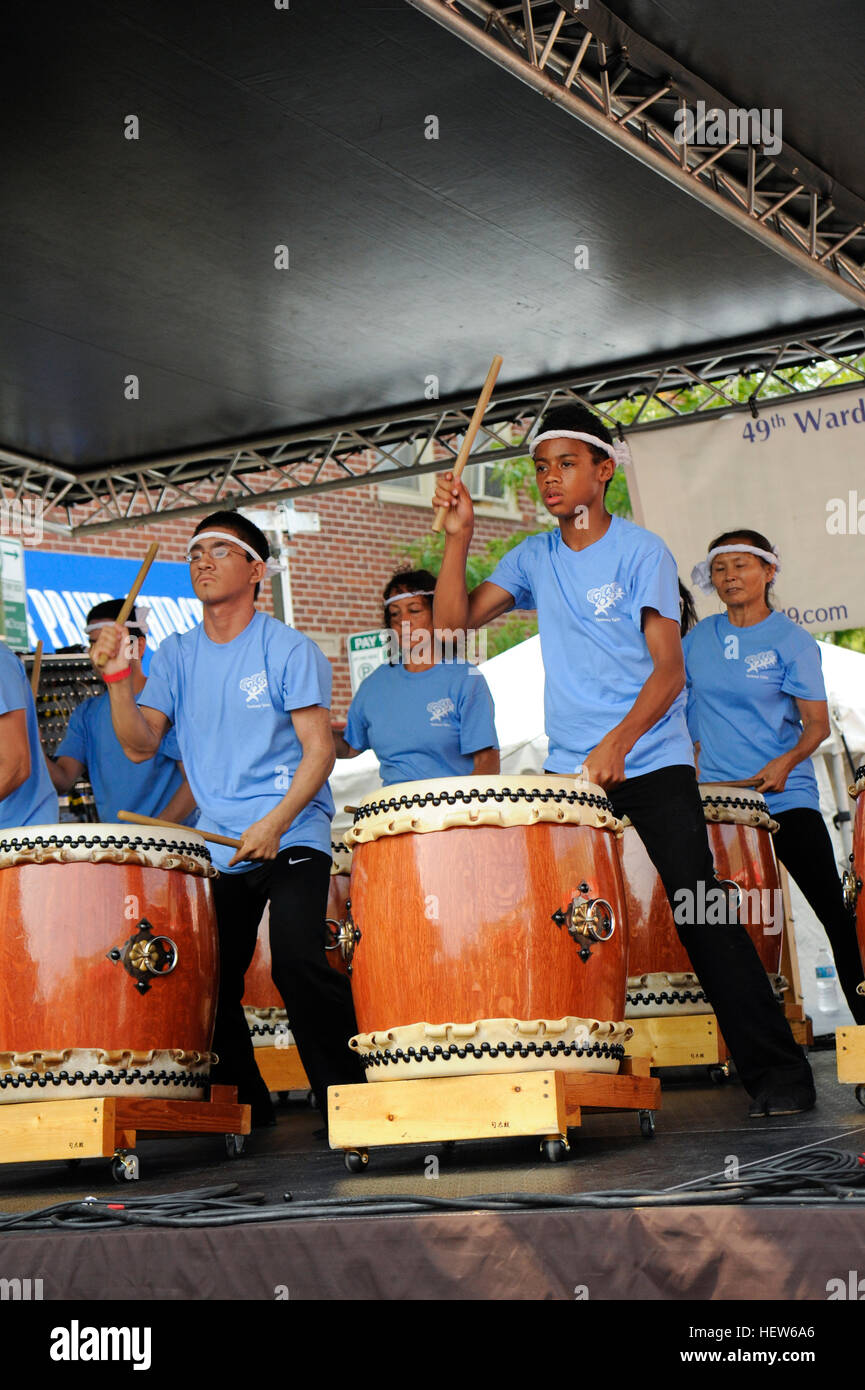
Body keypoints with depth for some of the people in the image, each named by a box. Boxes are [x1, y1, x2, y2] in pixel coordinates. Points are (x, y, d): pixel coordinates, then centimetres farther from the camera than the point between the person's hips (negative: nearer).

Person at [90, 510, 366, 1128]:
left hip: (292, 838, -5)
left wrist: (276, 822, -21)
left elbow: (319, 751, -8)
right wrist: (118, 673, -12)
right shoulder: (177, 654, 11)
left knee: (296, 958, -23)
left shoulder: (288, 648, -3)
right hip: (217, 846, 5)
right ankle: (245, 1106, 23)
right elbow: (140, 744, 3)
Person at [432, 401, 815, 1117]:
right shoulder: (533, 559, 11)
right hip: (570, 775, 5)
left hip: (653, 768, -4)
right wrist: (459, 535, -9)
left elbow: (669, 669, -10)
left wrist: (620, 739, -26)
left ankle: (779, 1072, -3)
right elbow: (455, 618, 4)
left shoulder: (641, 552, -4)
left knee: (703, 914, -9)